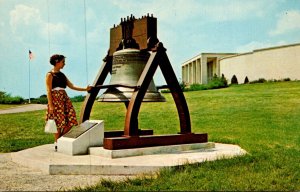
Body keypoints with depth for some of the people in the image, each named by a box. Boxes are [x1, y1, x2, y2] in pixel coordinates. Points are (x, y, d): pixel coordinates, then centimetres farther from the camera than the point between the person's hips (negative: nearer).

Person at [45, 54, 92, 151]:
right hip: (56, 99, -7)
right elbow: (49, 91, -8)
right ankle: (57, 144, 7)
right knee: (59, 122, -6)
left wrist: (85, 89, 10)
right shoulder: (50, 75, -2)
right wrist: (50, 105, -15)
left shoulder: (62, 75, 18)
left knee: (70, 121, -2)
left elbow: (72, 86, 17)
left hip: (64, 98, 7)